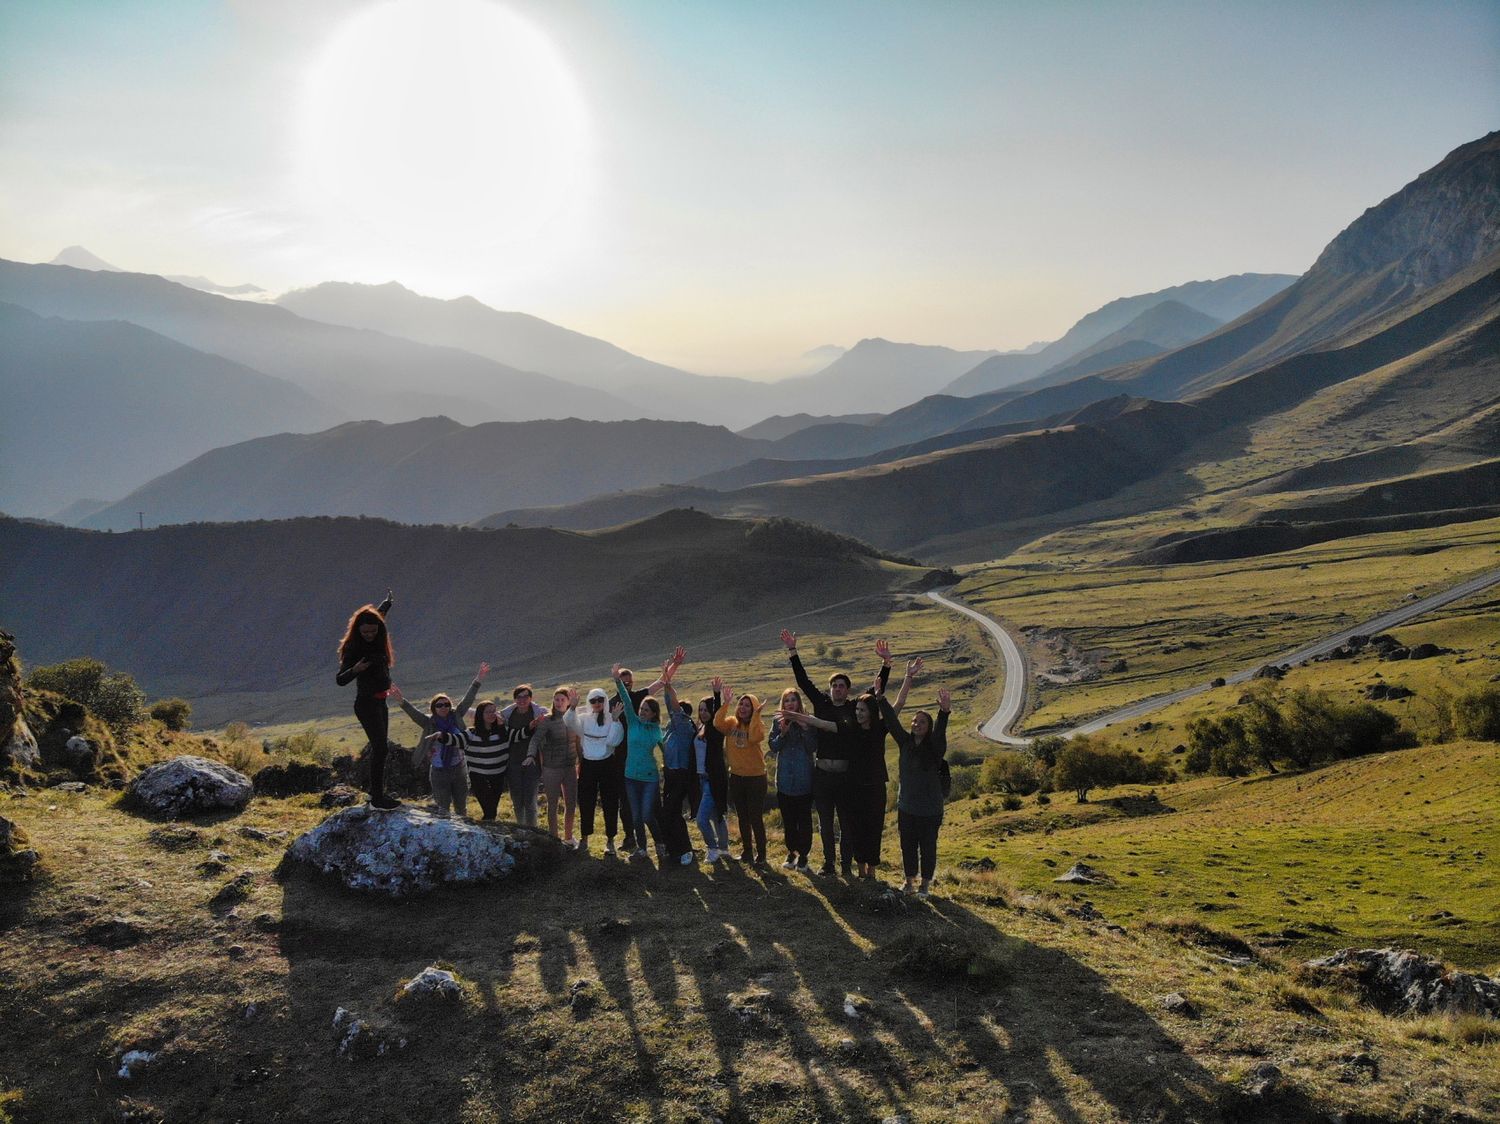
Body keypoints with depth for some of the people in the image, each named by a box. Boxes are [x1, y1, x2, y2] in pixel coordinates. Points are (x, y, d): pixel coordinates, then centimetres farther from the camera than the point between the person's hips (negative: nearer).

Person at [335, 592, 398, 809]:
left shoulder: (376, 642, 5)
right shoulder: (353, 649, -16)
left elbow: (378, 616, 29)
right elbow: (340, 680, -21)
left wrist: (387, 603, 45)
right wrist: (355, 670, -39)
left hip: (379, 702, 9)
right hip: (367, 703, -9)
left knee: (380, 748, 13)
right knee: (379, 748, -13)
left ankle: (378, 793, 22)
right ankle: (377, 799, -12)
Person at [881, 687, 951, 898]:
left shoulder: (935, 747, -11)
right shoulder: (906, 743, 1)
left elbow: (940, 732, -30)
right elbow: (892, 722, -5)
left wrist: (944, 713, -49)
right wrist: (881, 699, -14)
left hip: (929, 809, -4)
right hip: (906, 806, 4)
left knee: (927, 847, 7)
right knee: (907, 845, 13)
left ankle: (926, 884, 22)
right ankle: (909, 880, 29)